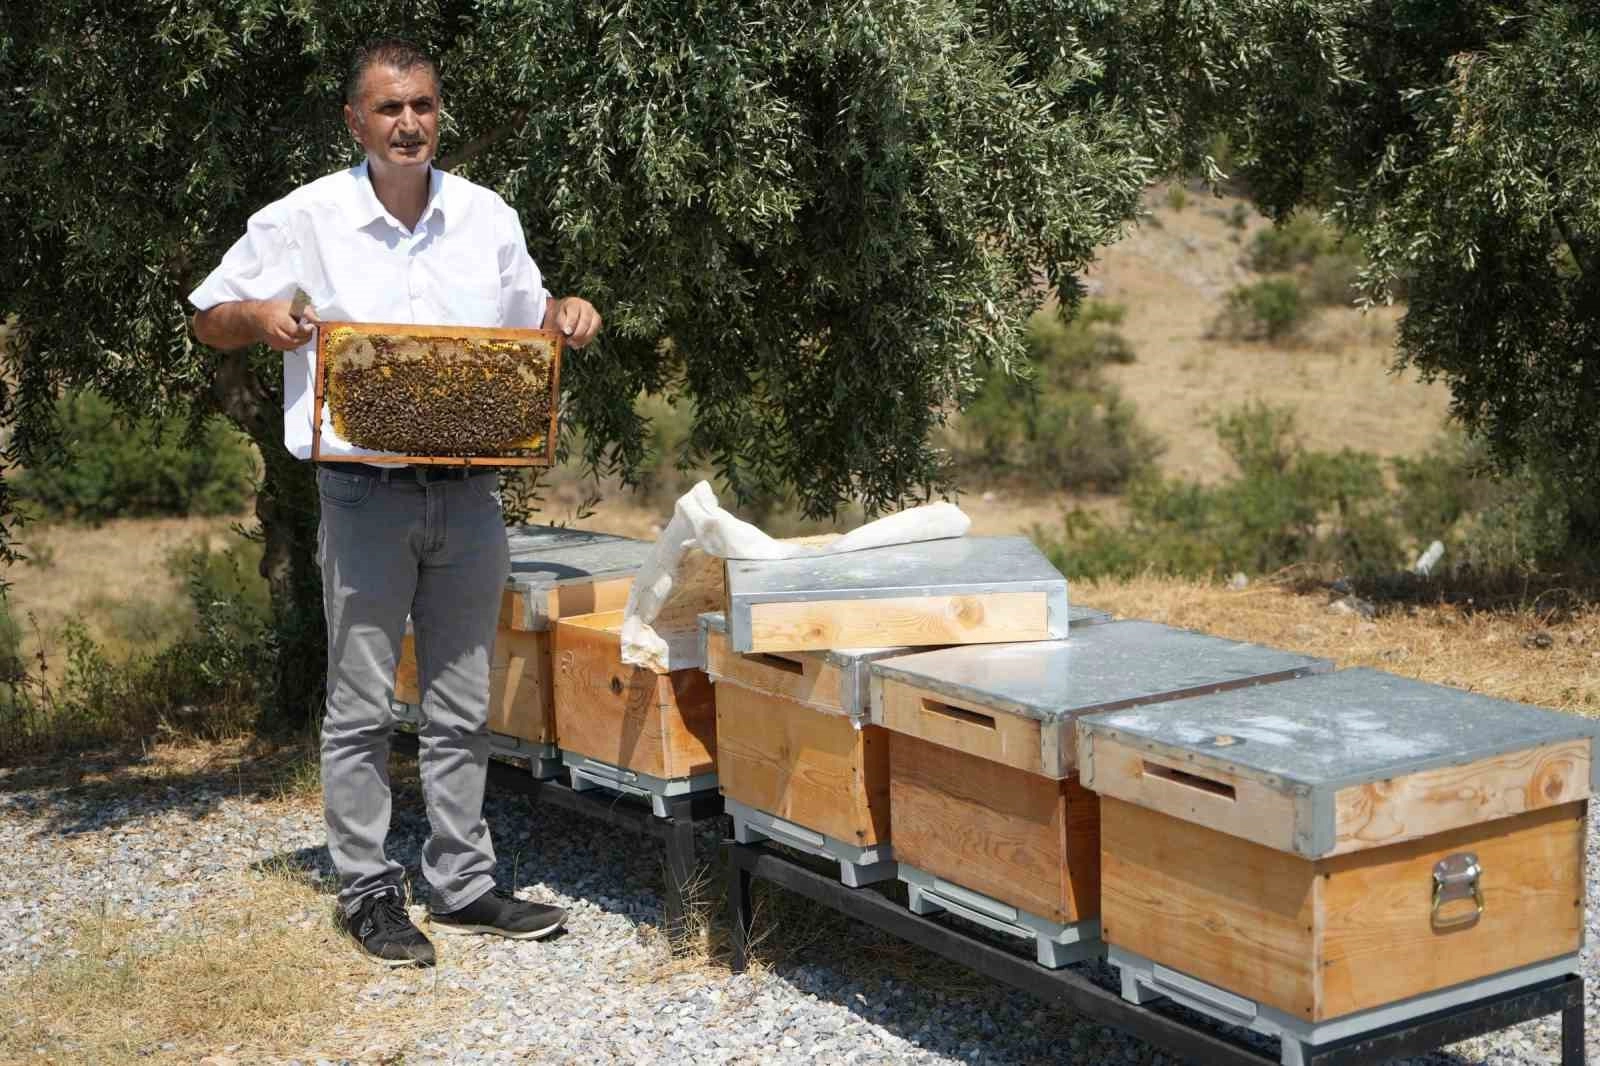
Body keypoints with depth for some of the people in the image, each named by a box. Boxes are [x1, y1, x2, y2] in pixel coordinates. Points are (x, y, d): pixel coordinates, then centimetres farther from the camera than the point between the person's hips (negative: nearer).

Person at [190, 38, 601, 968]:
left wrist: (568, 315, -3)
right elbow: (209, 320, 4)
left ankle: (463, 884, 22)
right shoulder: (304, 221, -4)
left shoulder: (488, 218, 5)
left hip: (468, 494, 3)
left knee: (463, 708, 11)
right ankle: (370, 894, 15)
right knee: (362, 708, 3)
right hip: (366, 496, -3)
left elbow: (528, 315, 19)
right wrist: (261, 316, -17)